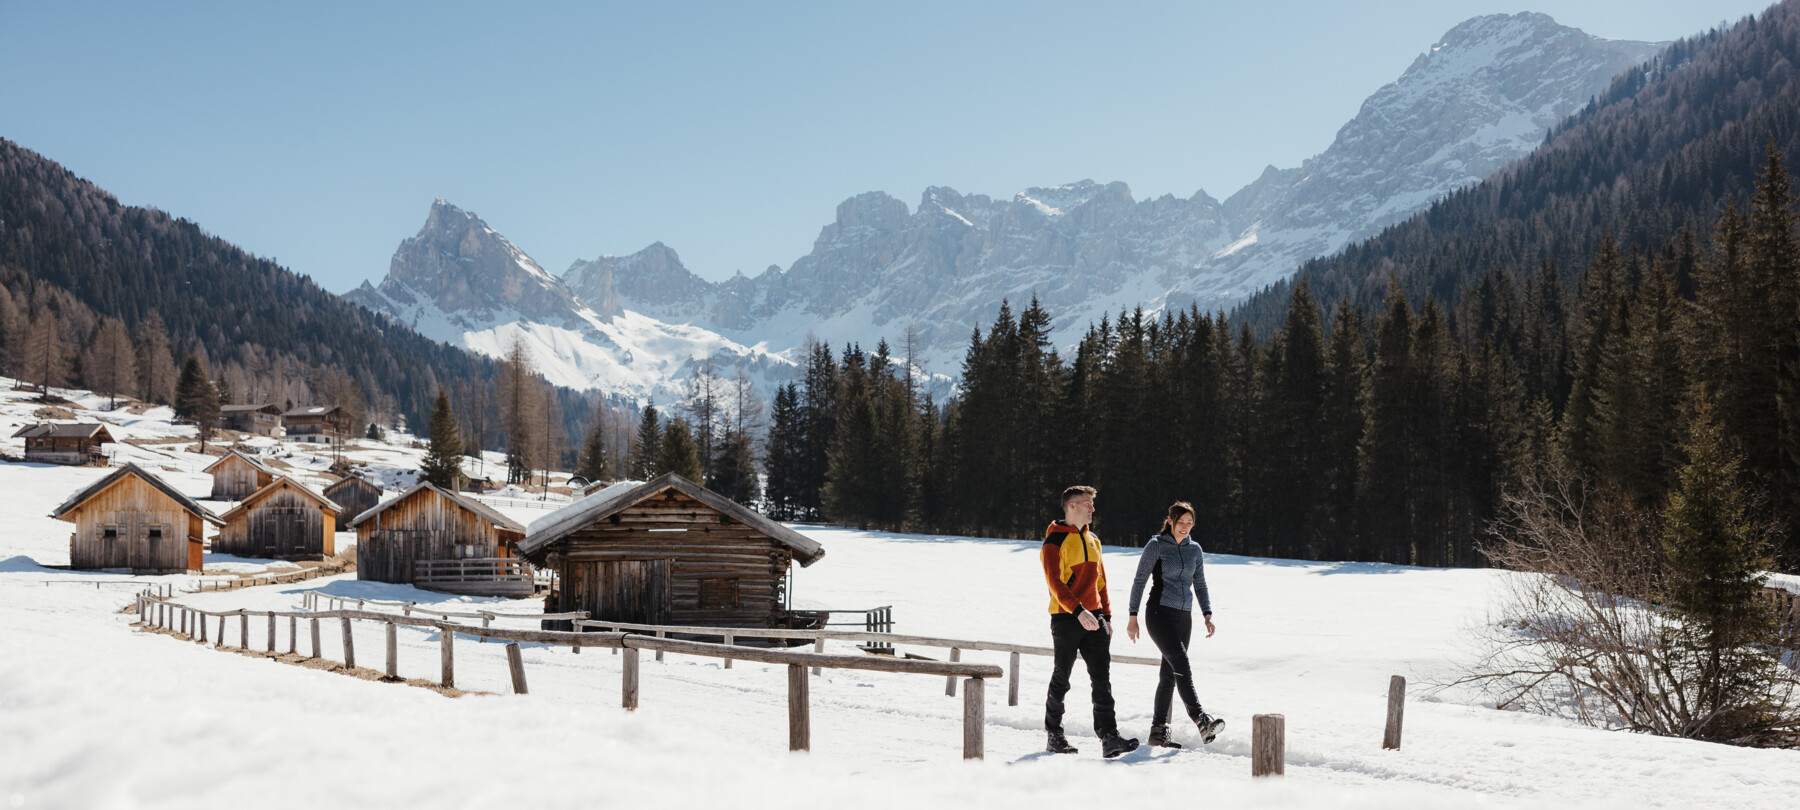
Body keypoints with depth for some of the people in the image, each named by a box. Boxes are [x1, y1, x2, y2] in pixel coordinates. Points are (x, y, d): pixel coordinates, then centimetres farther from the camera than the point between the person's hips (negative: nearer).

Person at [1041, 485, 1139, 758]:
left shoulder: (1093, 541, 16)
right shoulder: (1054, 541, -8)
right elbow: (1055, 583, -18)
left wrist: (1106, 615, 14)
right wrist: (1079, 611, -29)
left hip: (1094, 619, 6)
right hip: (1066, 619, -6)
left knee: (1102, 679, -4)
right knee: (1061, 679, 4)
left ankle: (1109, 737, -9)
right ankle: (1054, 735, 19)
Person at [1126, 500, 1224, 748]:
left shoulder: (1195, 549, 12)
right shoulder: (1156, 546, -3)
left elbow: (1200, 584, 18)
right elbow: (1139, 581, -2)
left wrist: (1207, 615, 7)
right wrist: (1133, 616, -5)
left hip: (1184, 617, 6)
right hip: (1160, 614, -6)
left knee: (1169, 674, 7)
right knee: (1182, 666, -20)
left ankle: (1158, 730, 13)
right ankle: (1201, 721, -31)